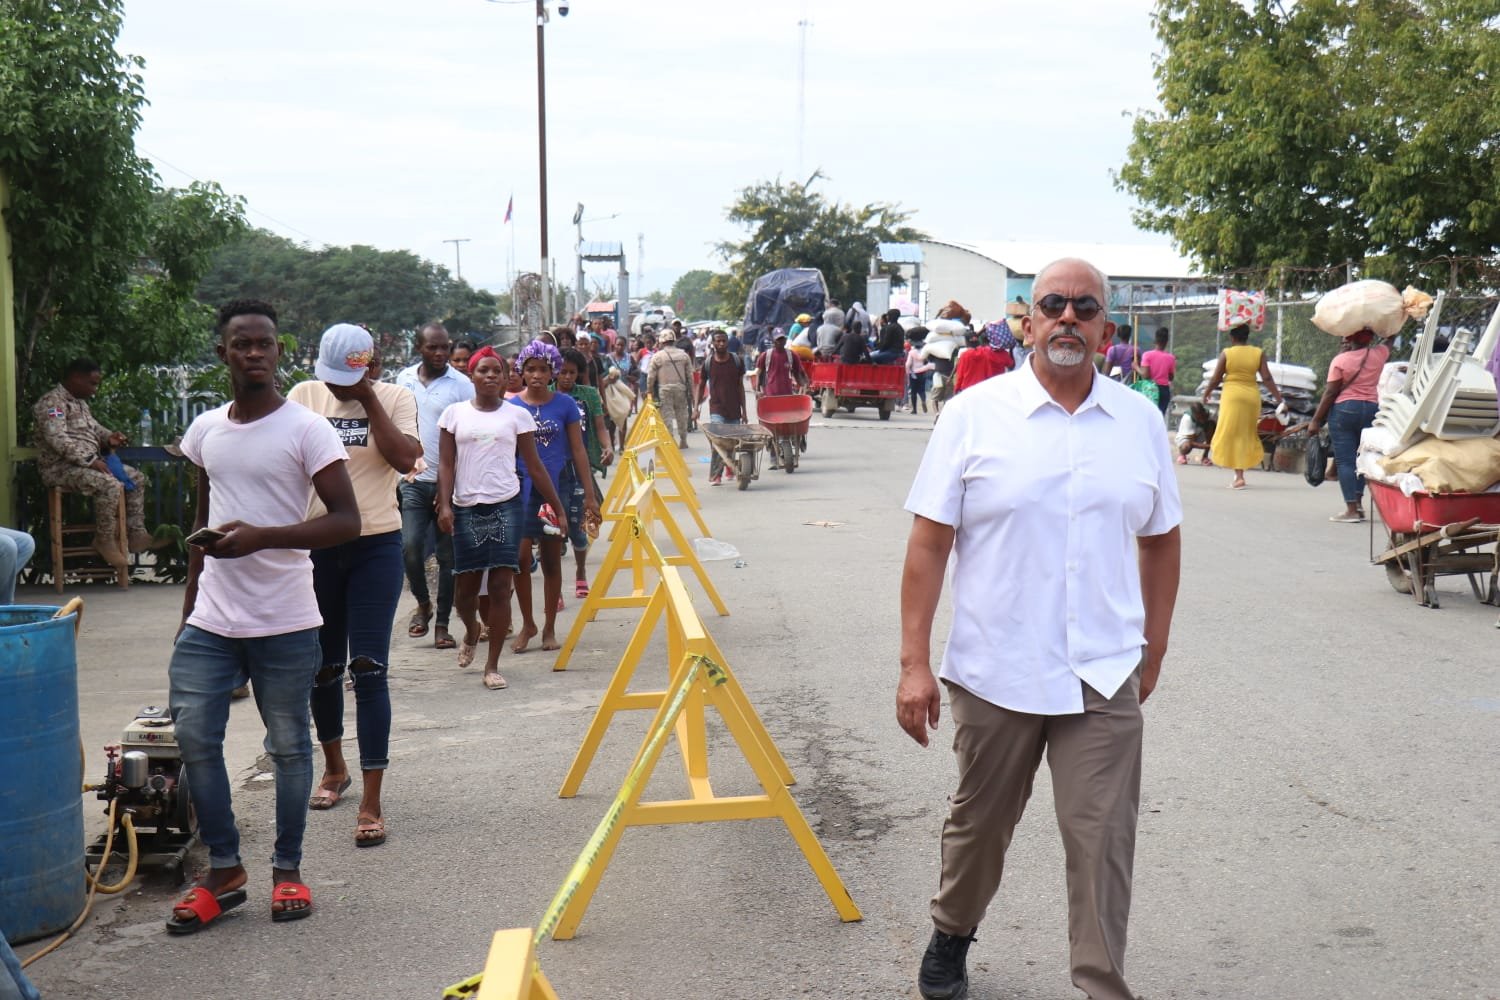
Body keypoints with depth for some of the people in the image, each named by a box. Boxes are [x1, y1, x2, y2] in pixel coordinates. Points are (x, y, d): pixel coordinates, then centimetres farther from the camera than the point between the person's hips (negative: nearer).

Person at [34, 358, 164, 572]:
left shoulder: (80, 402, 17)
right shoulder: (52, 402, -14)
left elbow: (92, 427, 30)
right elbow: (58, 440, -25)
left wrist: (108, 437, 6)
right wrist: (90, 460, -26)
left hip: (89, 462, 10)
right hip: (62, 467, -10)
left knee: (137, 478, 6)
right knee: (111, 485, -32)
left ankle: (136, 534, 4)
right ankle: (104, 541, -17)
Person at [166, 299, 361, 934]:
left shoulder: (306, 429, -8)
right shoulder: (205, 430, 9)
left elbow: (346, 520, -14)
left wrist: (262, 537, -24)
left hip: (285, 625, -4)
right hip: (210, 622, 5)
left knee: (289, 746, 6)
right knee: (194, 737, 0)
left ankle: (288, 870, 21)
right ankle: (224, 871, 15)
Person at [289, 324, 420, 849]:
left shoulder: (395, 398, -2)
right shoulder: (303, 396, 3)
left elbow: (405, 459, -17)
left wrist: (370, 401, -15)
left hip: (376, 545, -3)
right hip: (315, 545, 3)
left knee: (369, 669, -7)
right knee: (322, 667, 14)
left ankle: (371, 803, -6)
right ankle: (334, 768, 38)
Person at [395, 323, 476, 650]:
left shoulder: (462, 385, -4)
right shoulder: (404, 379, 7)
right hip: (413, 479, 2)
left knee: (449, 555, 3)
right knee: (410, 546, -9)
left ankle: (442, 624, 14)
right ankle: (423, 603, 17)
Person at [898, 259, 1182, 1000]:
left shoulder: (1139, 420, 5)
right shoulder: (975, 413, -4)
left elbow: (1161, 540, 13)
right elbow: (929, 543, -5)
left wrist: (1154, 651, 12)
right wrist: (914, 663, -10)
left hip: (1104, 680, 1)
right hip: (994, 674, -1)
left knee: (1103, 843, 0)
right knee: (978, 826, 17)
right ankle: (950, 937, 42)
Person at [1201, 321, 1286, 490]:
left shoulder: (1226, 353, -5)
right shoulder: (1258, 353, 2)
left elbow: (1216, 378, -1)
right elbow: (1267, 378, -1)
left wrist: (1206, 393, 16)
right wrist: (1278, 397, 7)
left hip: (1232, 396, -3)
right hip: (1252, 396, 3)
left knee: (1232, 434, 0)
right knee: (1247, 433, 17)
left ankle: (1239, 476, -10)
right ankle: (1240, 472, 22)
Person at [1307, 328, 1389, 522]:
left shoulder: (1340, 360, -9)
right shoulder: (1379, 354, 3)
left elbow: (1330, 393, -9)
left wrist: (1316, 420, -4)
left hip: (1344, 410, -5)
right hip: (1372, 408, 5)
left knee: (1345, 460, -3)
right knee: (1361, 458, 15)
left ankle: (1352, 509, -8)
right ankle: (1358, 504, 13)